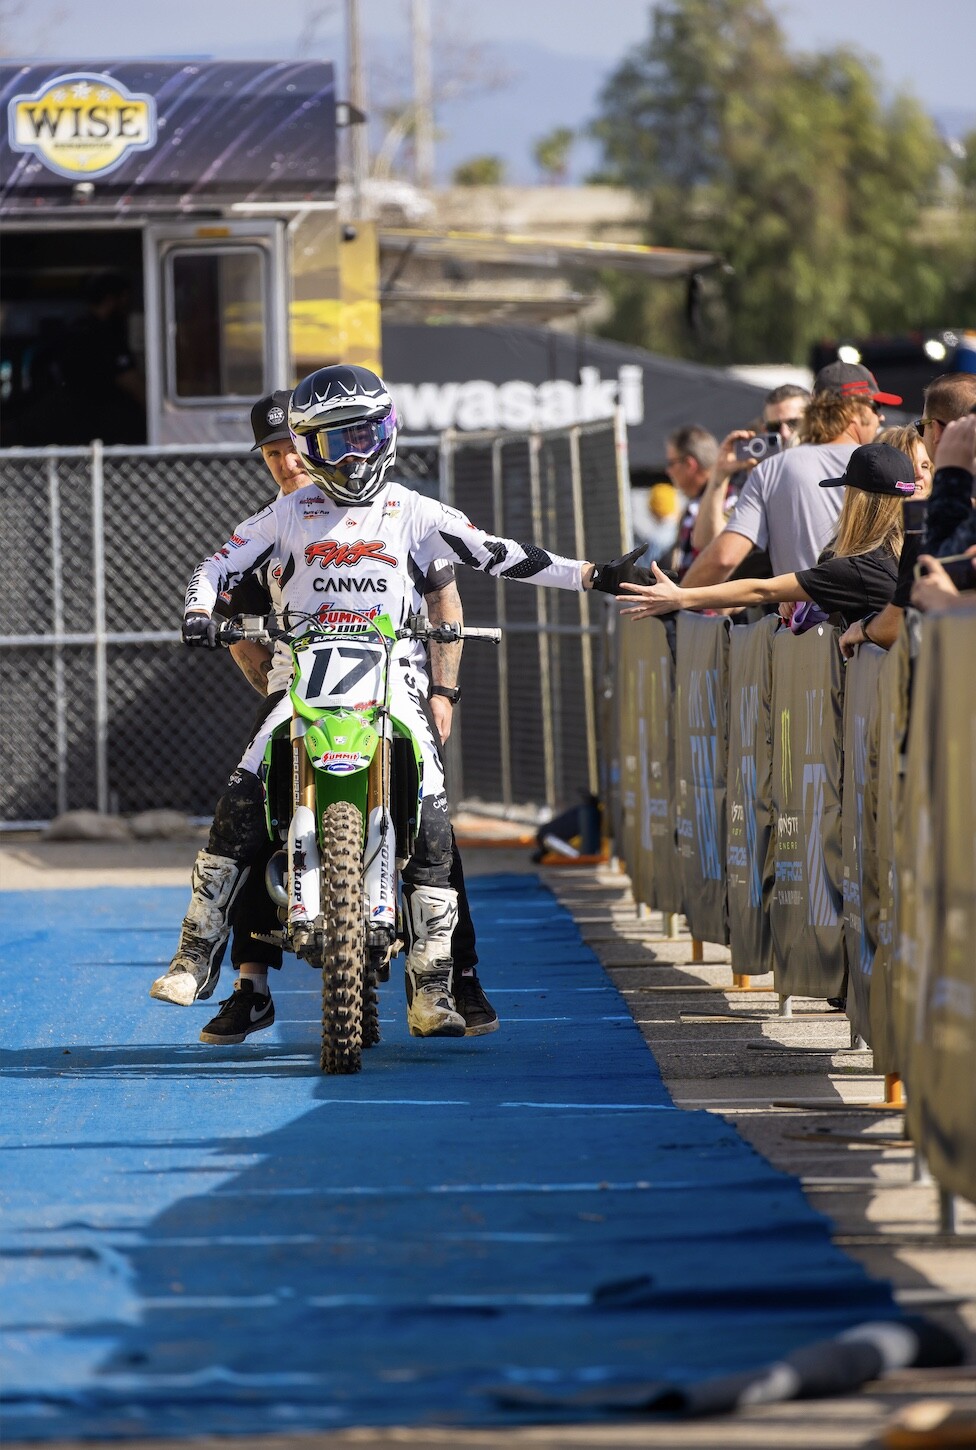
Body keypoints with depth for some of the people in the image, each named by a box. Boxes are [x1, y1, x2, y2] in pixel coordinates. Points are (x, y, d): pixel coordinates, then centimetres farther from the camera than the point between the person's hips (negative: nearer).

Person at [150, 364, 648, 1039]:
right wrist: (199, 611, -8)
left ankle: (431, 991, -13)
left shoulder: (414, 512, 11)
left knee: (431, 823, -17)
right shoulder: (291, 513, 13)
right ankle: (197, 956, -10)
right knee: (241, 803, -18)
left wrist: (593, 575, 0)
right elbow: (221, 564, 14)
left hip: (393, 679, 0)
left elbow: (497, 554, 7)